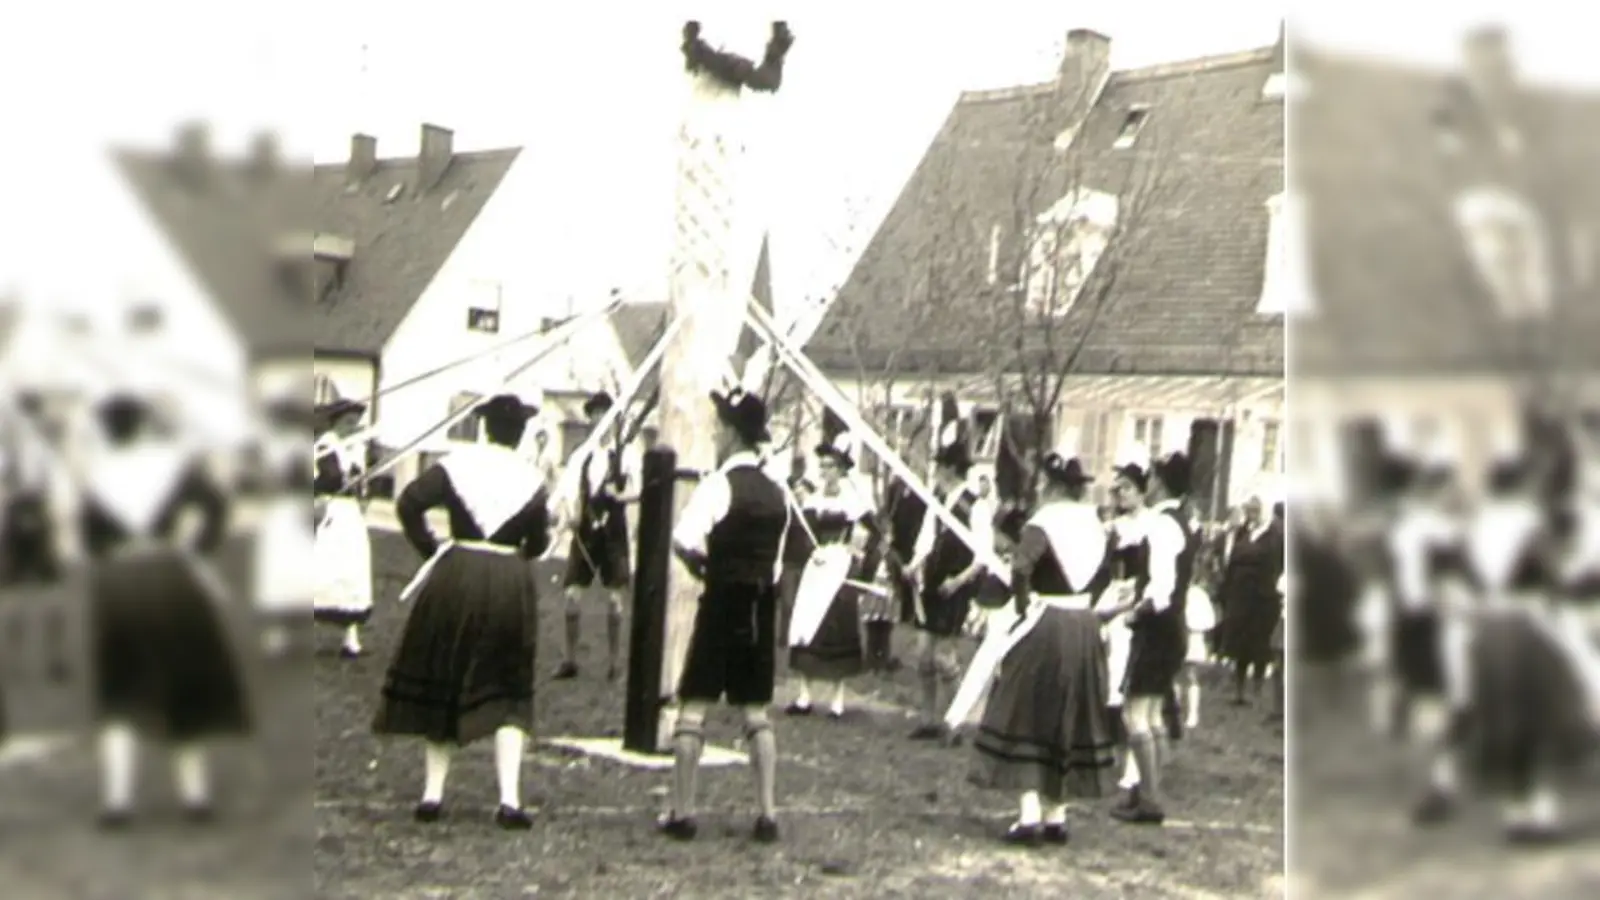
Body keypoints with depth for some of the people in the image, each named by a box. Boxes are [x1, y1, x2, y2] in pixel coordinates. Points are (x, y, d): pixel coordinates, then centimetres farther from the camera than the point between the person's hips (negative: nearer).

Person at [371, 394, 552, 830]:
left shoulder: (457, 464, -4)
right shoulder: (532, 477, -1)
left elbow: (408, 503, -10)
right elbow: (538, 542, 3)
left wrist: (430, 547, 1)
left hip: (457, 574, 0)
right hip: (511, 582, 0)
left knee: (441, 682, 14)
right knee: (507, 691, 9)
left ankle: (433, 794, 14)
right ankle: (509, 800, -2)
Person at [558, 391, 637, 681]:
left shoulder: (623, 454, -3)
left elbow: (638, 491, -7)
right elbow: (578, 492, 14)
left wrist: (619, 496, -26)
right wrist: (574, 515, -3)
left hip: (613, 531, -4)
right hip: (586, 531, 4)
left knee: (614, 598, 0)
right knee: (573, 595, 1)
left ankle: (613, 662, 11)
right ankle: (569, 660, 10)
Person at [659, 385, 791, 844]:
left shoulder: (719, 484, -12)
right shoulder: (776, 493, 9)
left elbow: (684, 542, -25)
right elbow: (776, 559, 12)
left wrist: (702, 566, -7)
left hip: (723, 602, -6)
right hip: (762, 605, 6)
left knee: (693, 707, 2)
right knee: (757, 711, 11)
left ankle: (682, 813, 5)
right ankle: (768, 814, 9)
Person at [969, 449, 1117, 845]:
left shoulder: (1043, 523, -14)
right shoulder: (1095, 524, 7)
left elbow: (1020, 570, -27)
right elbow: (1105, 575, 16)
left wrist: (1025, 603, -12)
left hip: (1045, 625, -6)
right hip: (1084, 627, 6)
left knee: (1030, 716, 1)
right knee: (1070, 720, 13)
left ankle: (1030, 815, -6)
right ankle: (1056, 815, 18)